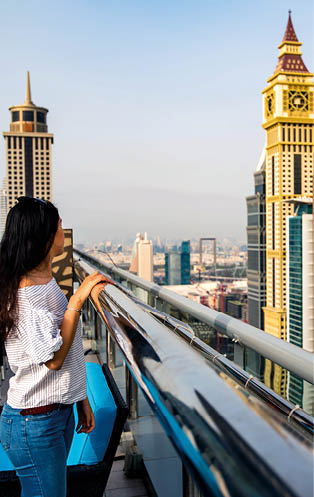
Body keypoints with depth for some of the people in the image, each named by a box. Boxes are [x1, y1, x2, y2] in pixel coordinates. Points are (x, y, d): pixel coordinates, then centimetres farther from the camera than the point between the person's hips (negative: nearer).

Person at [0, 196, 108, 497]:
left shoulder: (46, 282, 8)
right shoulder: (26, 291, -22)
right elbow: (53, 358, -24)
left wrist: (81, 399, 16)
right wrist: (77, 300, -24)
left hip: (60, 411, 9)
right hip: (35, 423, -9)